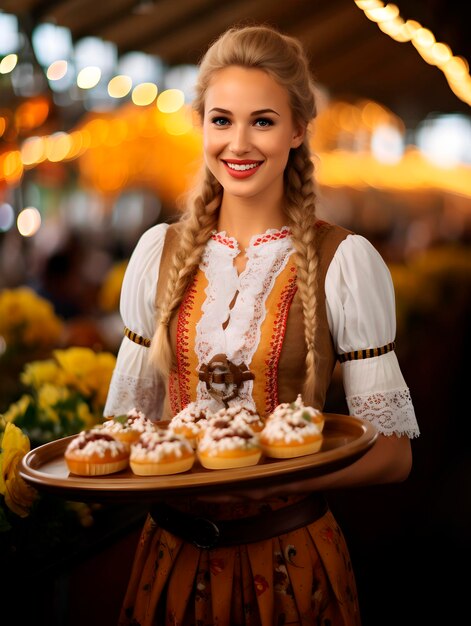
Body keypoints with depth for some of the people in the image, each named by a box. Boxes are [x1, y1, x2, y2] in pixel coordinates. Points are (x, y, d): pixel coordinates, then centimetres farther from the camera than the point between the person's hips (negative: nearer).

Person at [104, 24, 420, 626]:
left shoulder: (345, 261, -10)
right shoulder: (160, 252, 1)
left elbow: (393, 450, -10)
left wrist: (275, 480, -26)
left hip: (289, 560, -3)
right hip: (172, 553, 3)